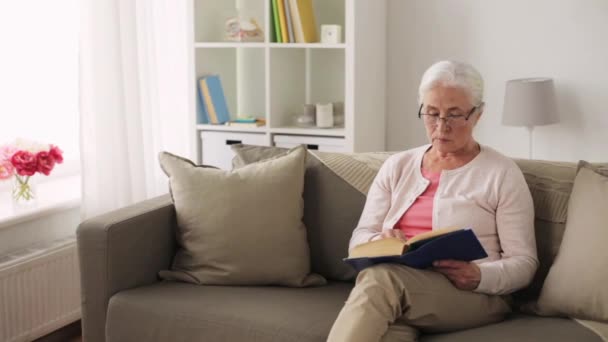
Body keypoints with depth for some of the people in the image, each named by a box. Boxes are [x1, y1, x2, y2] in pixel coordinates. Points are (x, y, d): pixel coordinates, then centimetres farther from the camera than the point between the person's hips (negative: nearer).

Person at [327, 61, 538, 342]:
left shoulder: (502, 173, 7)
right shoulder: (397, 166, 19)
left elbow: (524, 263, 4)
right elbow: (359, 238, 15)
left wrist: (479, 277, -19)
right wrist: (380, 241, -11)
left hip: (475, 296, -2)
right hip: (397, 284, 3)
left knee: (379, 279, -37)